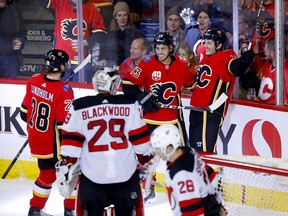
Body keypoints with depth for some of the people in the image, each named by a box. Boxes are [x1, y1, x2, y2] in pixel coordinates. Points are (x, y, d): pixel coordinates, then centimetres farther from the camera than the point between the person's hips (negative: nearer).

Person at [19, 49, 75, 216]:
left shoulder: (34, 81, -4)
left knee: (47, 174, 24)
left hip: (37, 142, 7)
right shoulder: (64, 91, -25)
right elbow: (65, 123, -23)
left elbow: (25, 111, 7)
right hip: (55, 144, -7)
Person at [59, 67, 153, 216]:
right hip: (126, 173, 0)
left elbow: (71, 140, -1)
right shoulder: (129, 105, -3)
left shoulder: (79, 107, -3)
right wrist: (146, 161, 13)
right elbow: (139, 137, 1)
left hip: (93, 174, 0)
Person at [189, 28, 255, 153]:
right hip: (196, 109, 9)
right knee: (194, 148, 19)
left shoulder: (226, 58, -11)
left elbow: (236, 69, -34)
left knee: (205, 150, -16)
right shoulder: (204, 57, 13)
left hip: (211, 111, -9)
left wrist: (245, 59, -48)